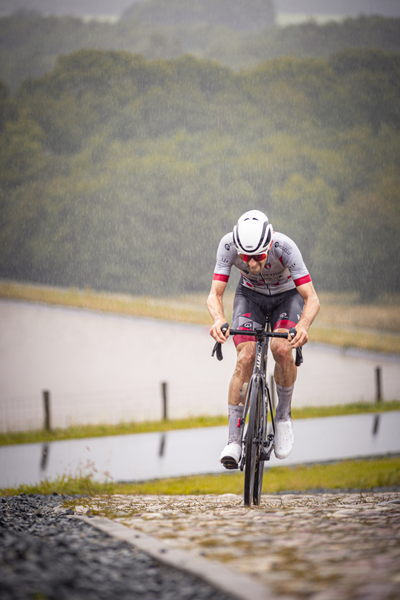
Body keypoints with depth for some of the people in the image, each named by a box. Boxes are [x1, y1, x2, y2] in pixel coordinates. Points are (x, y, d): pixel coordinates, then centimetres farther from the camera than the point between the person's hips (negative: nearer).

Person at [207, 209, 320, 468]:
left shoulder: (284, 247, -37)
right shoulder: (229, 244, -32)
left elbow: (312, 299, -38)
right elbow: (214, 295, -30)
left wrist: (303, 326, -58)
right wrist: (219, 320, -52)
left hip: (287, 296, -1)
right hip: (251, 296, 1)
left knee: (282, 349, -28)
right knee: (245, 358, -20)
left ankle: (284, 414, -2)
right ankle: (234, 439, -16)